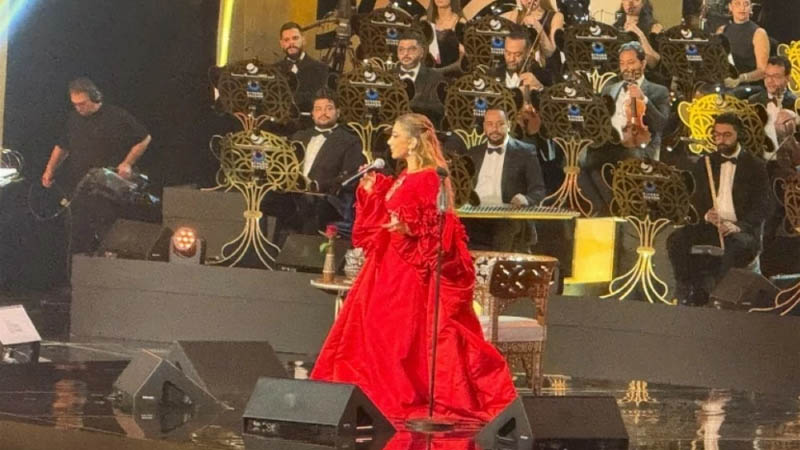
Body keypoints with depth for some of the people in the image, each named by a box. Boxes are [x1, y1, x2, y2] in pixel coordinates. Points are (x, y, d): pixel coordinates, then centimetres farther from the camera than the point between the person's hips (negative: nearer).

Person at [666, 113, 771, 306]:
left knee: (737, 243, -39)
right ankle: (686, 291, -21)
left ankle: (703, 289, -35)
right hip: (710, 225, 4)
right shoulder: (705, 164, 14)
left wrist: (736, 226, -23)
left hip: (741, 230, -4)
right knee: (676, 239, -24)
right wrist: (705, 215, -11)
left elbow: (762, 207, -5)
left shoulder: (755, 166, 2)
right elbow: (695, 199, 14)